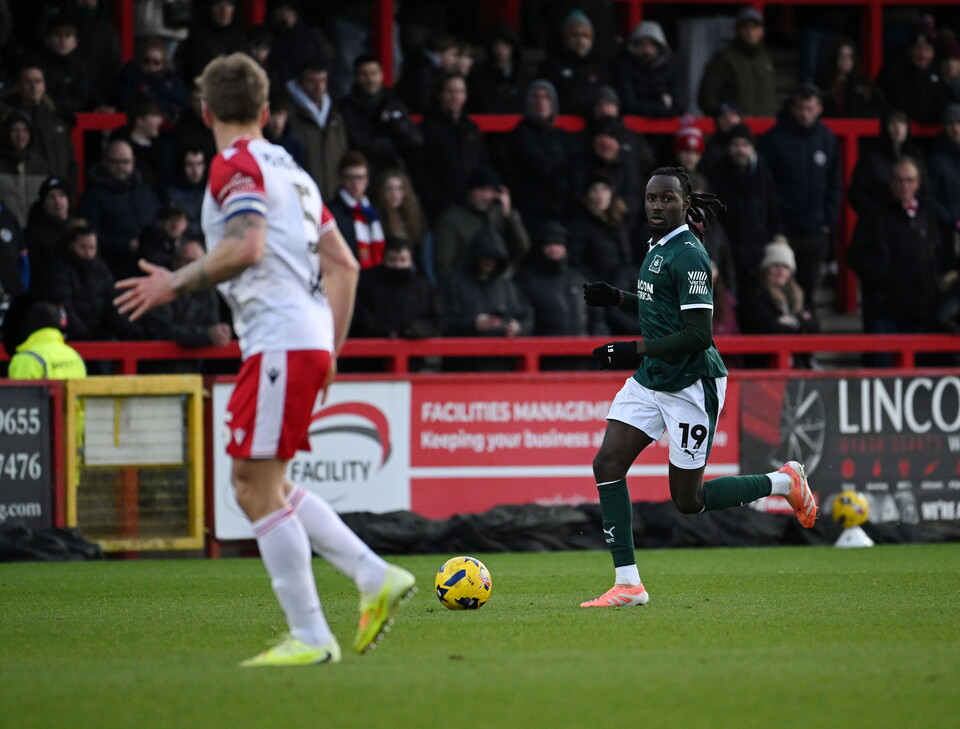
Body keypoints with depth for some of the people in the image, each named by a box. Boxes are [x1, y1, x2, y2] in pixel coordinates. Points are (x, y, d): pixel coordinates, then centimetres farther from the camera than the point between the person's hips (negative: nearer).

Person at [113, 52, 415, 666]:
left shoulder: (236, 163, -5)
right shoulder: (290, 170, 21)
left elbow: (244, 247, -21)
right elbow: (344, 263, 20)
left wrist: (176, 285, -11)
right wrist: (330, 348, 23)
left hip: (280, 341, -9)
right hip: (309, 339, 9)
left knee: (260, 490, -8)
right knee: (260, 486, 16)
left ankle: (311, 638, -9)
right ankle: (376, 576, 11)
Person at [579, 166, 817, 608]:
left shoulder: (687, 255, -19)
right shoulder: (658, 246, 10)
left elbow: (699, 334, -24)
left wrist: (636, 350, -26)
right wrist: (616, 298, 10)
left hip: (691, 385, -9)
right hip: (650, 380, 9)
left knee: (687, 500, 0)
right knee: (607, 464, -7)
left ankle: (784, 483, 22)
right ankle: (628, 584, -4)